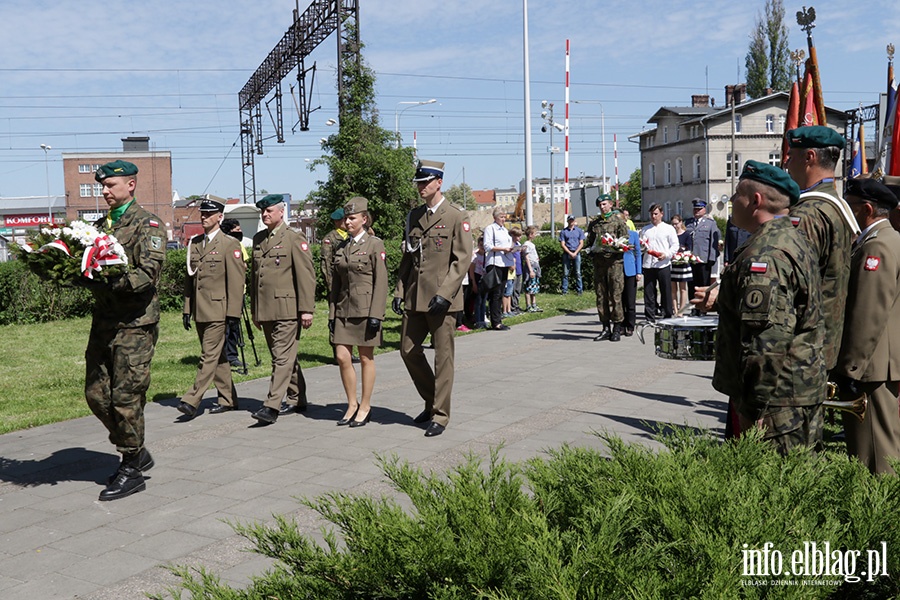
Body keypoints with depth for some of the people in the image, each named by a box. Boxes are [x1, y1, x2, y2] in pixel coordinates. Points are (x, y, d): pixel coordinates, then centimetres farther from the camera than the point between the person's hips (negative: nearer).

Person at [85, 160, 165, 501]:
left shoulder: (147, 224, -5)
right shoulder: (101, 225, 17)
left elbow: (149, 272, -17)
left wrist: (112, 285, -29)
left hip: (135, 324, -7)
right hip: (103, 321, 7)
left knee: (126, 397, -4)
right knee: (96, 394, 9)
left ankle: (132, 472, 9)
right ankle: (137, 452, 25)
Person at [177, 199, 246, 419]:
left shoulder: (230, 244, -5)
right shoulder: (194, 243, 14)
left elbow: (236, 281, -9)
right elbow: (189, 277, 17)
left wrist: (233, 314, -13)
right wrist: (187, 309, 13)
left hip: (217, 310, -7)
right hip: (199, 311, 7)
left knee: (209, 356, -8)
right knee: (217, 356, 13)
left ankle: (192, 401, -8)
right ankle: (228, 399, 21)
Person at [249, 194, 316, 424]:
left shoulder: (295, 239, -5)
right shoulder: (258, 239, 15)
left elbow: (306, 276, -9)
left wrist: (306, 309, -14)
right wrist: (254, 310, 19)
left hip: (287, 310, -7)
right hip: (266, 310, 7)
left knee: (282, 357, -8)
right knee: (285, 356, 15)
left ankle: (272, 406, -12)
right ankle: (297, 400, 26)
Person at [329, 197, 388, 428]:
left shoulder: (375, 245, -5)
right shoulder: (341, 248, 12)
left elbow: (381, 282, -9)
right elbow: (336, 283, 14)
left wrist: (375, 314, -15)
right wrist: (332, 313, 8)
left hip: (366, 309, -5)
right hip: (344, 309, 5)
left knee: (366, 358, 4)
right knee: (342, 357, 2)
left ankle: (365, 406, 15)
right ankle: (352, 404, 17)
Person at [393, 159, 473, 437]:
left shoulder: (457, 217, -4)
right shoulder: (413, 216, 13)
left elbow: (463, 259, -9)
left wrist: (444, 294, -18)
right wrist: (399, 291, 8)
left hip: (442, 299, -6)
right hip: (414, 298, 6)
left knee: (443, 357, 1)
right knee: (408, 351, 9)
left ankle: (440, 415, 11)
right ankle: (432, 401, 28)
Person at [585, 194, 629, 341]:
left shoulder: (618, 220, 3)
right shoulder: (594, 222, 16)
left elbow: (625, 240, 0)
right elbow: (590, 241, 22)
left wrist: (613, 245, -16)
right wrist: (593, 248, 2)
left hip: (614, 261, -4)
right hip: (598, 261, 5)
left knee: (615, 295, -6)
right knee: (601, 295, 5)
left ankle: (617, 328, 0)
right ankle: (606, 328, 12)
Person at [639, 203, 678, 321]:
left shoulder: (669, 228, 7)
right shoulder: (645, 229, 17)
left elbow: (675, 245, 2)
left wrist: (666, 254, -13)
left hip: (663, 264, -3)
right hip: (648, 265, 3)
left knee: (666, 292, 1)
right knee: (648, 292, 2)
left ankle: (667, 316, 8)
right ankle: (650, 318, 7)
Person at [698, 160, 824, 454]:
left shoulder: (764, 255, -22)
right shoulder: (794, 239, 13)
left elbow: (767, 340, -27)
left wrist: (754, 410, -23)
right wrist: (724, 299, 34)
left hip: (776, 400, -11)